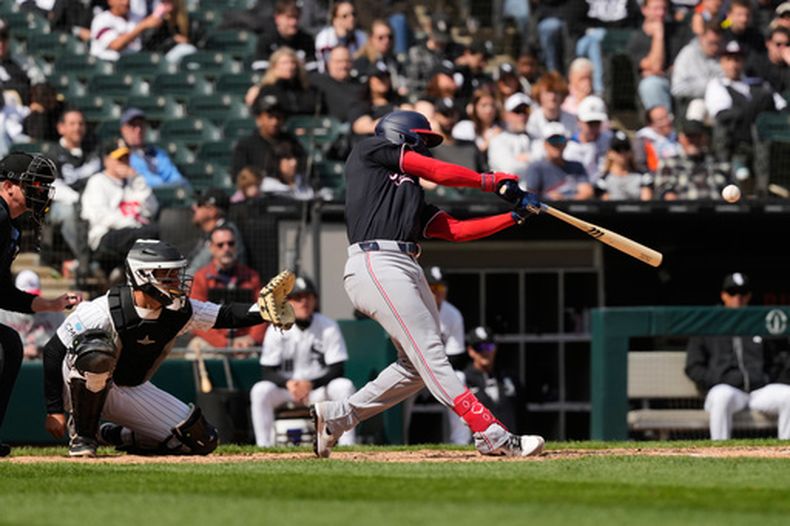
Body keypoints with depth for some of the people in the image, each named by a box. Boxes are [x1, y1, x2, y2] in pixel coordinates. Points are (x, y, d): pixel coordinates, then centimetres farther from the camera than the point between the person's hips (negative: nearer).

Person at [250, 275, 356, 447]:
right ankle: (264, 447, -28)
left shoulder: (328, 326, -7)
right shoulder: (277, 330, -7)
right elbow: (268, 371, -8)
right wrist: (289, 383, -28)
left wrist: (310, 384, -25)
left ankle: (347, 445, -30)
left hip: (319, 389, 0)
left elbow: (337, 369, -10)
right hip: (285, 387, 0)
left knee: (344, 386, -30)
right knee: (260, 390, -29)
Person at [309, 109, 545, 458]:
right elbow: (439, 172, 6)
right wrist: (493, 182, 17)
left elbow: (456, 230, 19)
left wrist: (515, 216, 14)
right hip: (376, 265, -9)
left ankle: (335, 417, 18)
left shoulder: (413, 197, 29)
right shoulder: (368, 152, 11)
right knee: (429, 354, -15)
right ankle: (492, 435, -25)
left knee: (417, 365, 5)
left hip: (408, 270, 9)